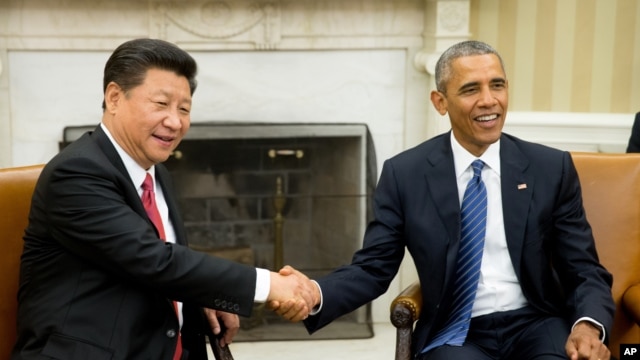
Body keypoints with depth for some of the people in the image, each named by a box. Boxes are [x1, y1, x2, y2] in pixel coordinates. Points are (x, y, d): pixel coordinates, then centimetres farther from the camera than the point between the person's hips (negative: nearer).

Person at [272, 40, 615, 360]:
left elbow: (584, 270, 4)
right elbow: (372, 267, -1)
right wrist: (316, 294, -22)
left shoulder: (552, 167, 2)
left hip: (536, 324, 1)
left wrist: (589, 325, -18)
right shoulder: (404, 173, -1)